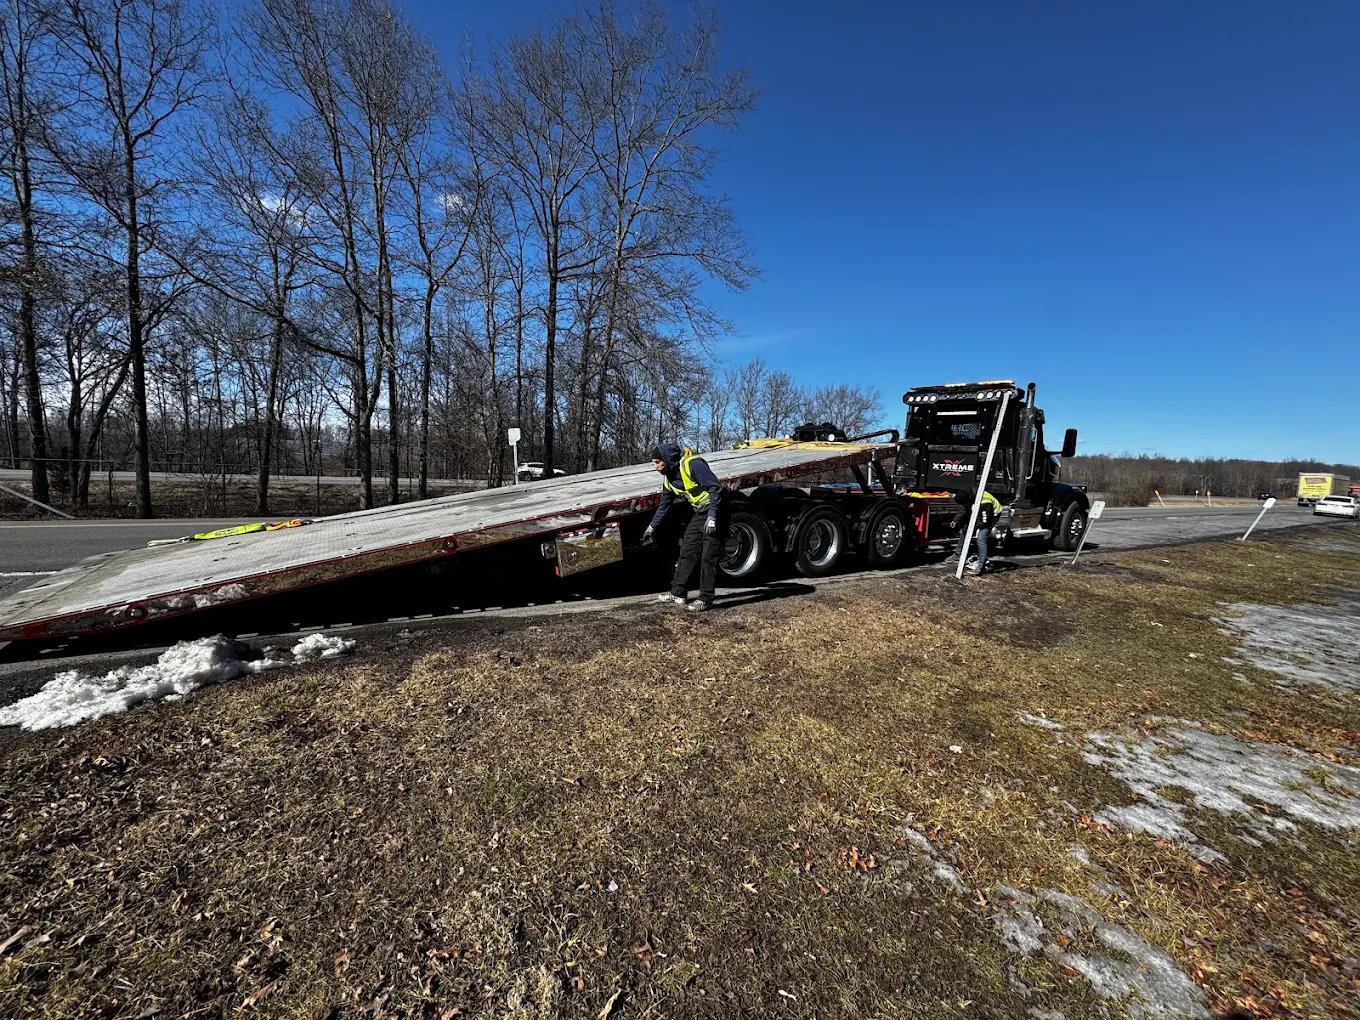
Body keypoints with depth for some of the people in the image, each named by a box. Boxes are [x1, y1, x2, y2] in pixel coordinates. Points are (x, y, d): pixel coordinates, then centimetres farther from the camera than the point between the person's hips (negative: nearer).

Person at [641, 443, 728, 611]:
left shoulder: (692, 465, -22)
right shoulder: (668, 479, 5)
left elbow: (716, 488, -25)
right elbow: (664, 506, 18)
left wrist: (712, 517, -29)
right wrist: (651, 528, 20)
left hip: (716, 512, -8)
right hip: (700, 514, 8)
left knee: (708, 556, -8)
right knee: (686, 552, 8)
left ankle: (706, 599, -1)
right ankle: (678, 593, 17)